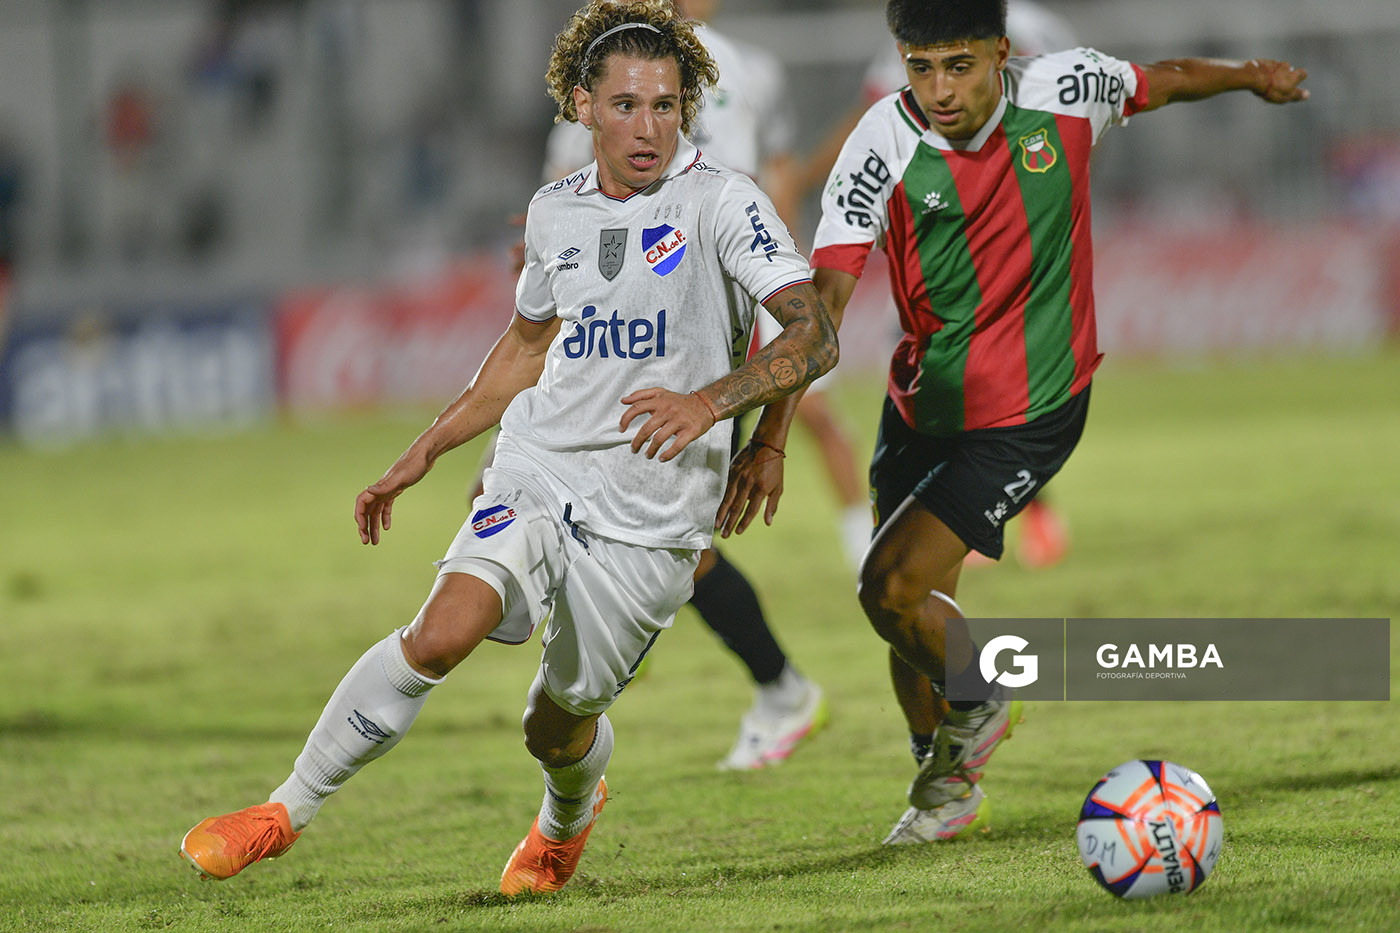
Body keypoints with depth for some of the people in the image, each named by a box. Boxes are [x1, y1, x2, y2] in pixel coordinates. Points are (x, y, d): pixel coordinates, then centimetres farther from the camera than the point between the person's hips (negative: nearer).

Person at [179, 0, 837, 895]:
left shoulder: (722, 202, -9)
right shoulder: (555, 212, 8)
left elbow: (814, 334, -19)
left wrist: (712, 400, -35)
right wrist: (425, 452, 25)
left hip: (650, 517, -3)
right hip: (537, 475, 3)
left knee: (560, 726, 9)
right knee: (444, 631, -24)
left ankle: (567, 819, 47)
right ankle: (286, 811, -14)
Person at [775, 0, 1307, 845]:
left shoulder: (1062, 93, -17)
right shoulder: (884, 149, -19)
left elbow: (1163, 80, 6)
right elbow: (823, 299, -24)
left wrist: (1251, 76, 25)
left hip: (1029, 415, -3)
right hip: (923, 408, 3)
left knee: (892, 588, -15)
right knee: (912, 610, 13)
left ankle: (978, 703, 15)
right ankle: (951, 790, 38)